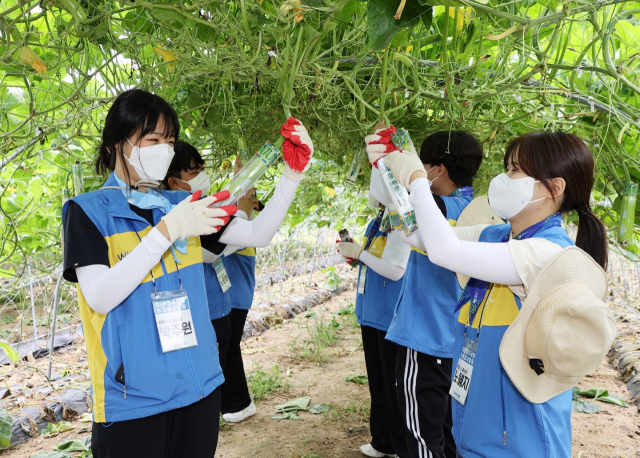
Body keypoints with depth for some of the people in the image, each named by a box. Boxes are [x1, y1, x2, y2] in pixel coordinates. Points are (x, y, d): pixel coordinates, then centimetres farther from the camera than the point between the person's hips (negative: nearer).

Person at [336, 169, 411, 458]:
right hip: (371, 314, 9)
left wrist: (360, 253, -17)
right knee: (377, 382, 20)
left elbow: (396, 269, -26)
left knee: (394, 386, 4)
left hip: (392, 317, -9)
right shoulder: (378, 220, 9)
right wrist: (354, 255, 2)